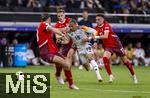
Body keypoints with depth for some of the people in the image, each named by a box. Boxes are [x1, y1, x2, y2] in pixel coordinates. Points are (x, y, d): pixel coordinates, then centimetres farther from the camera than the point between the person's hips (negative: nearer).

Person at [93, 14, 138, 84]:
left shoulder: (106, 25, -19)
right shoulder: (96, 28, -3)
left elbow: (105, 36, -33)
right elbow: (94, 35, -18)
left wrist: (97, 37, -46)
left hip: (116, 44, -4)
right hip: (107, 46, 4)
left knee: (125, 60, 4)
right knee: (105, 58, -25)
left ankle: (133, 76, 22)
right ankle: (110, 76, -17)